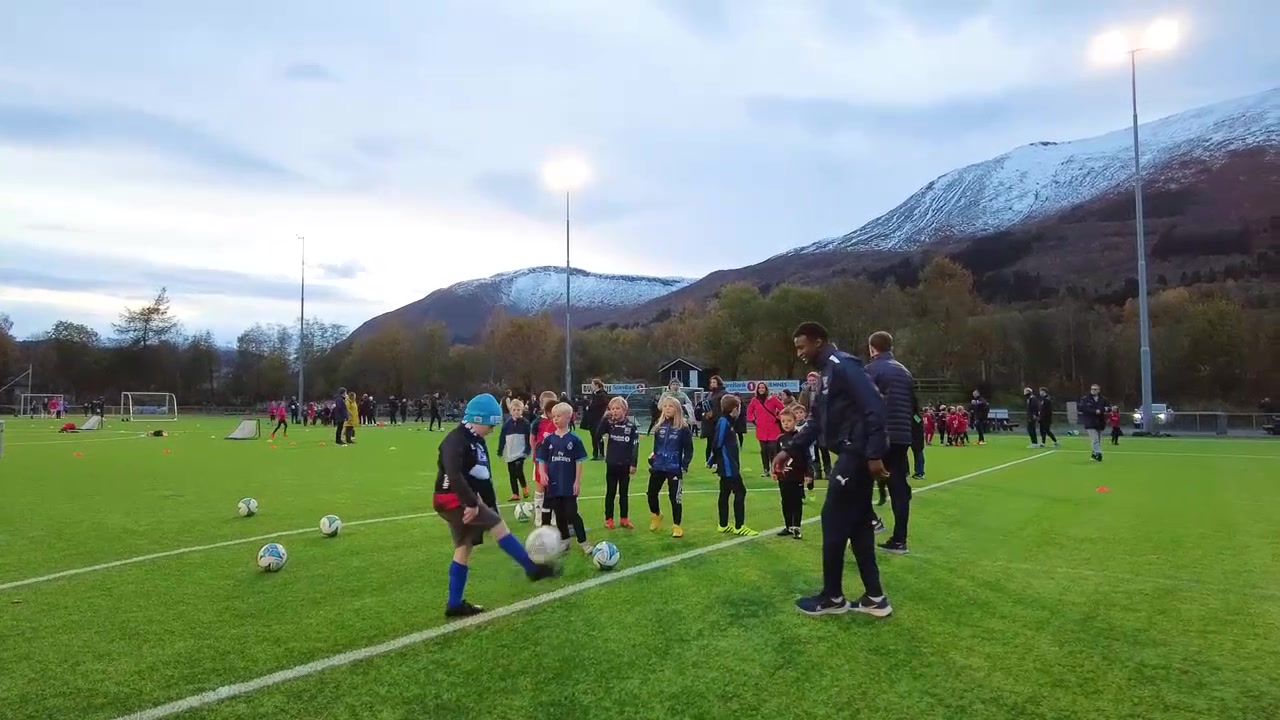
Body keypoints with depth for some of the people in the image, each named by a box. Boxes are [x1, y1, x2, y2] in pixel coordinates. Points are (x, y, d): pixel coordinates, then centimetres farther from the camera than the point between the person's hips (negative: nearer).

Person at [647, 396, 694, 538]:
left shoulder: (683, 427, -9)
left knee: (675, 497, -2)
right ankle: (656, 516, 40)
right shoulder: (660, 426, 4)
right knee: (651, 494, 14)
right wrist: (652, 460, 10)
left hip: (674, 468, -5)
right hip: (658, 467, 5)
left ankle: (677, 526, 10)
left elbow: (689, 449, -6)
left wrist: (684, 466, -12)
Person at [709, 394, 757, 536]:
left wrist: (713, 461, 10)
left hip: (729, 466, 10)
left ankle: (723, 525, 21)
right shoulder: (723, 422, -17)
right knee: (740, 492, -6)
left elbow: (717, 443, 14)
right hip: (728, 466, -10)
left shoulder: (727, 422, 12)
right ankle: (739, 527, -1)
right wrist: (713, 461, -8)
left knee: (725, 493, 13)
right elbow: (717, 444, -19)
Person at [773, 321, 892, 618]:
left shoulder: (843, 365, -13)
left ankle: (832, 597, 12)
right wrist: (789, 450, 16)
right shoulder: (828, 372, 19)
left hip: (857, 455, -10)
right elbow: (818, 423, 22)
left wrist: (874, 453, -26)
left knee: (834, 522, -1)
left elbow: (874, 407, -23)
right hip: (853, 454, 10)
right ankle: (875, 598, 19)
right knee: (856, 523, 13)